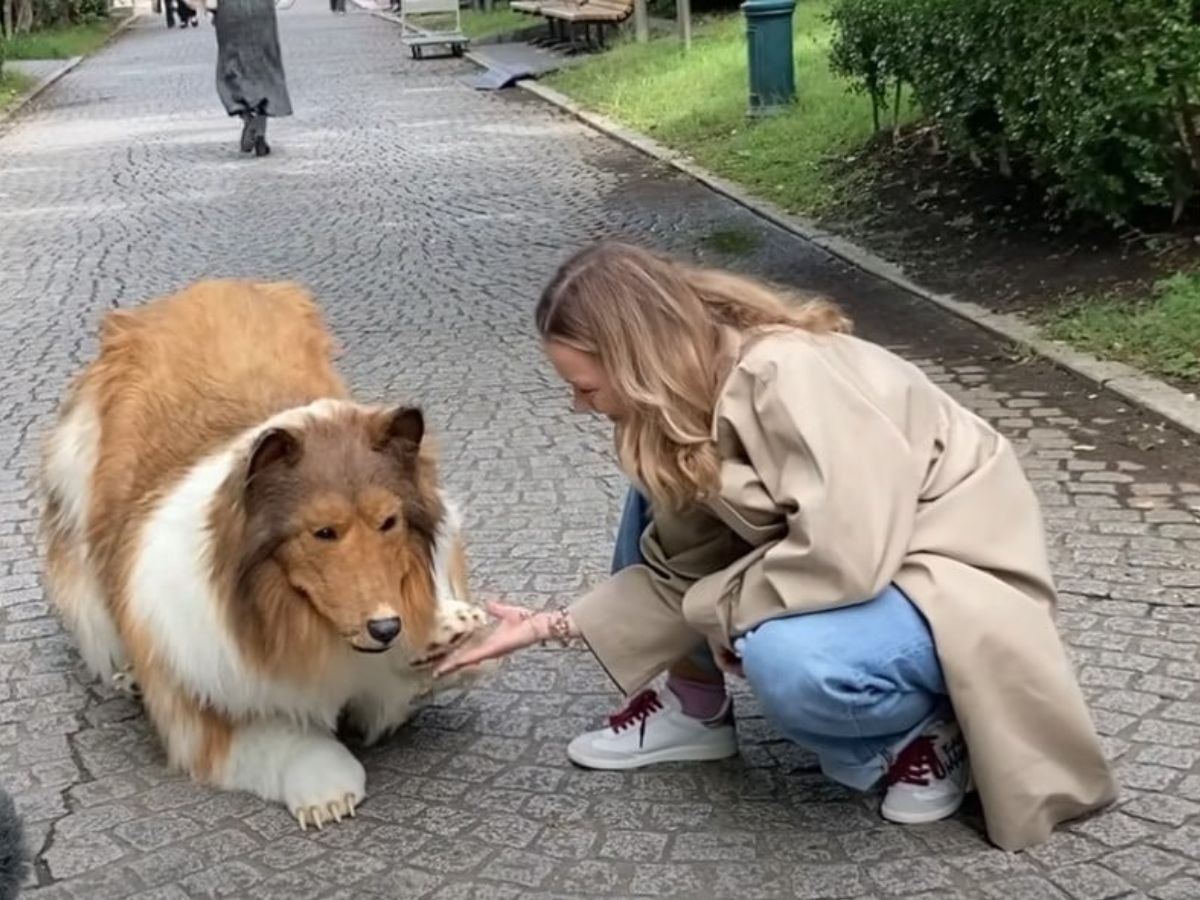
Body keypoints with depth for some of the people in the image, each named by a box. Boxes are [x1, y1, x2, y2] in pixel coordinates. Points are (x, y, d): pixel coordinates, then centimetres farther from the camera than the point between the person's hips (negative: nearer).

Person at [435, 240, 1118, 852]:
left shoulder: (789, 377, -29)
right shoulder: (689, 396, -3)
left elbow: (843, 555, -36)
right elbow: (677, 564, 3)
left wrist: (718, 609, -20)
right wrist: (555, 626, -1)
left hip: (955, 577, -8)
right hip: (854, 556, 9)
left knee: (788, 661, -35)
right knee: (656, 504, 3)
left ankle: (929, 732, -5)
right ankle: (697, 712, 14)